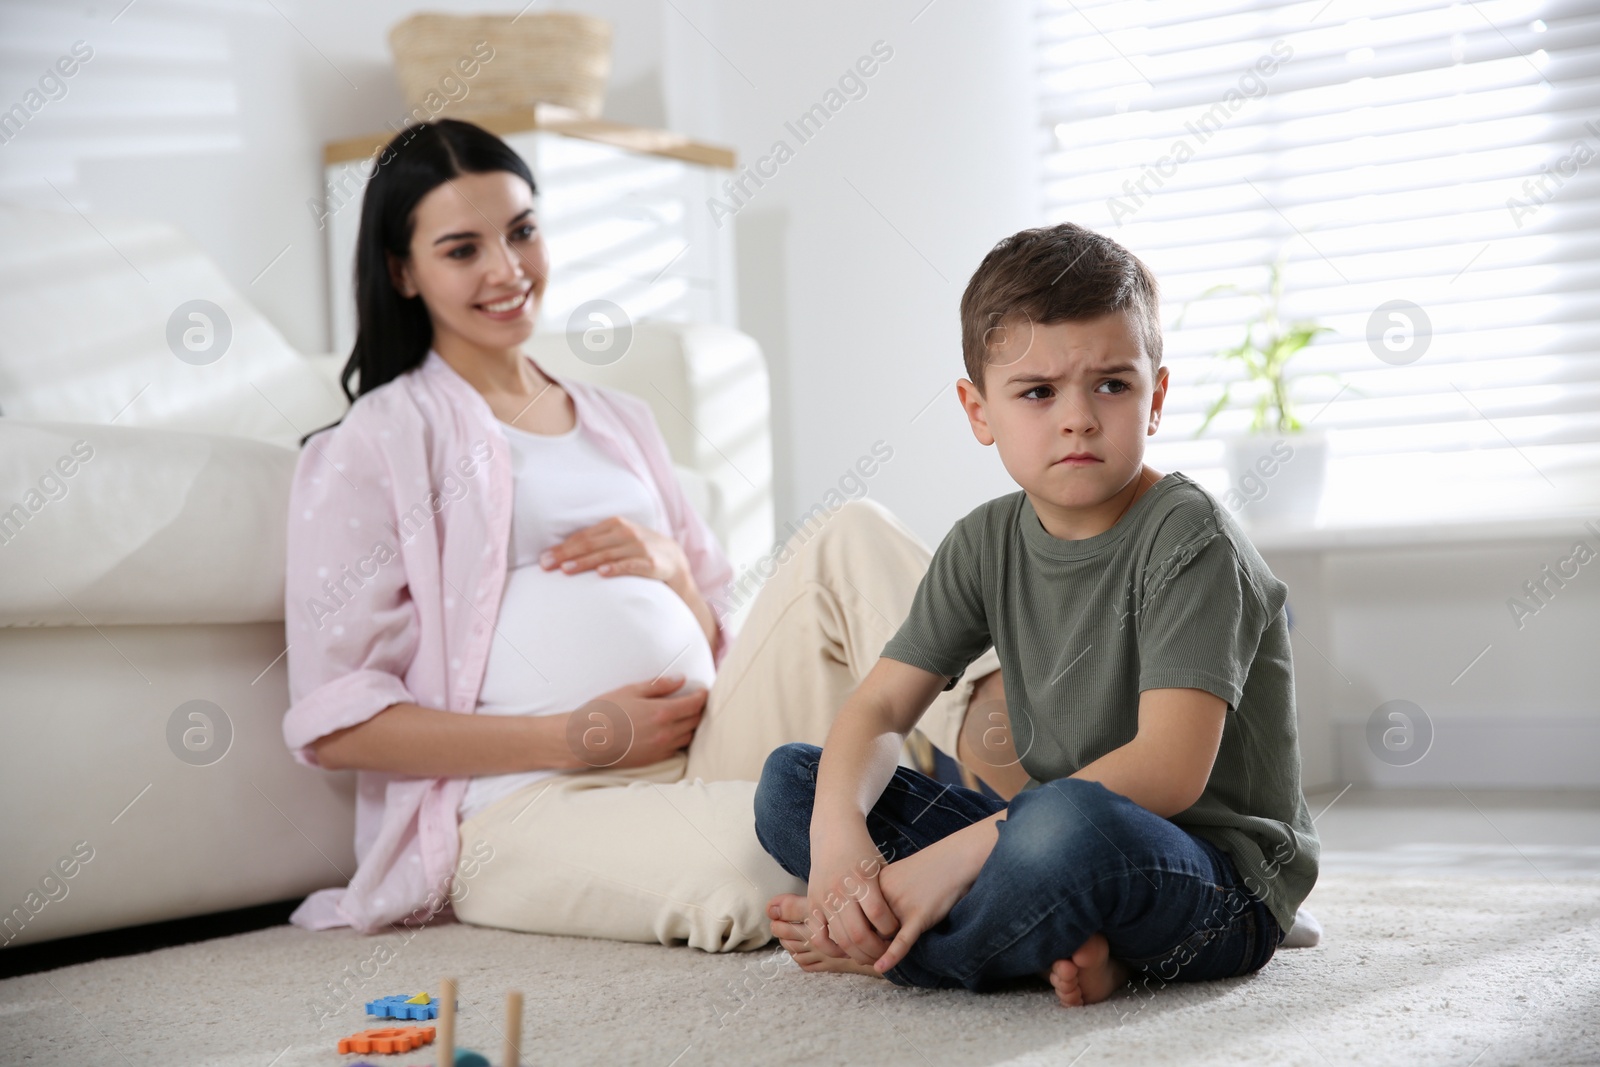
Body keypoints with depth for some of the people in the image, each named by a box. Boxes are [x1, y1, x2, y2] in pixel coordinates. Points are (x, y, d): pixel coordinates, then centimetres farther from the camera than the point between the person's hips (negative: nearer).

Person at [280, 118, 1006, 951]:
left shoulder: (617, 422, 24)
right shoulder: (372, 448, 6)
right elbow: (332, 724, -4)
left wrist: (676, 572, 2)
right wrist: (577, 738, -11)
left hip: (702, 755, 6)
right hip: (527, 807, -6)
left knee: (845, 537, -12)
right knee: (761, 850, -37)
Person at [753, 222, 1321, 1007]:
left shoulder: (1188, 539, -15)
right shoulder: (987, 544, 5)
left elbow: (1168, 770, -26)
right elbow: (878, 708, 2)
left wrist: (957, 853, -30)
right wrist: (837, 835, -21)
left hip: (1221, 889, -7)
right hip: (1071, 854, 7)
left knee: (1068, 822, -41)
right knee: (793, 780, -2)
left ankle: (878, 950, -13)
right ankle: (1057, 943, -16)